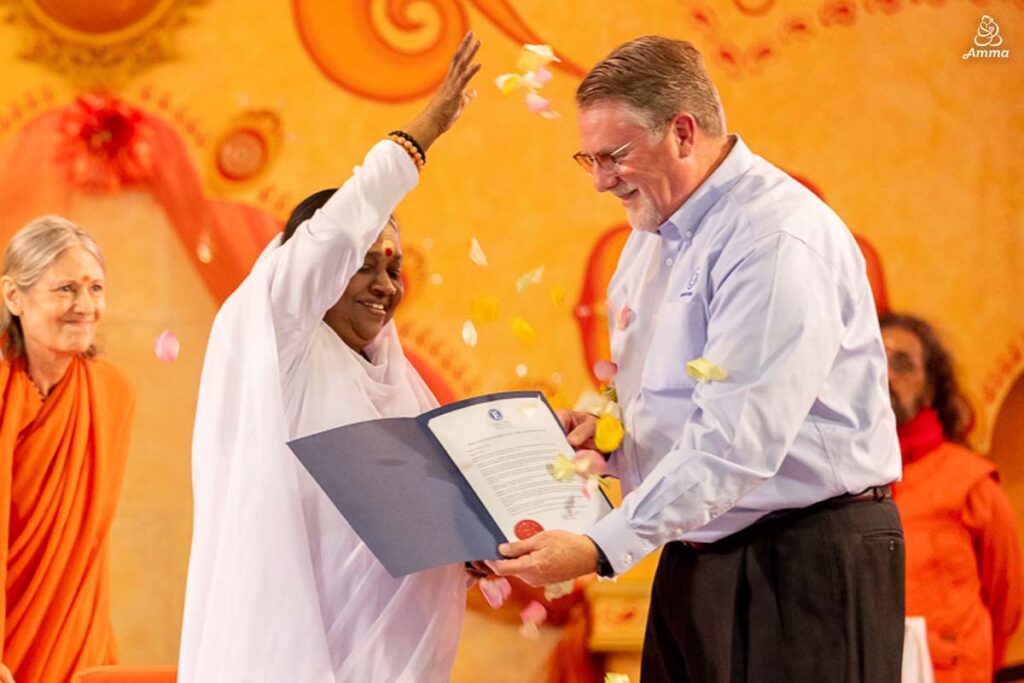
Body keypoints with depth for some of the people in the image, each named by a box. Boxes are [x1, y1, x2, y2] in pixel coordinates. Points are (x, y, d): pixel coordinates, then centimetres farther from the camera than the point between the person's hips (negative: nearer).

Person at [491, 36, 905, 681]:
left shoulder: (778, 237, -18)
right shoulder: (655, 233, 13)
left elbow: (737, 443, -25)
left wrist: (602, 548, -27)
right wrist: (603, 423, 3)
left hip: (807, 562, -9)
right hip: (694, 557, 9)